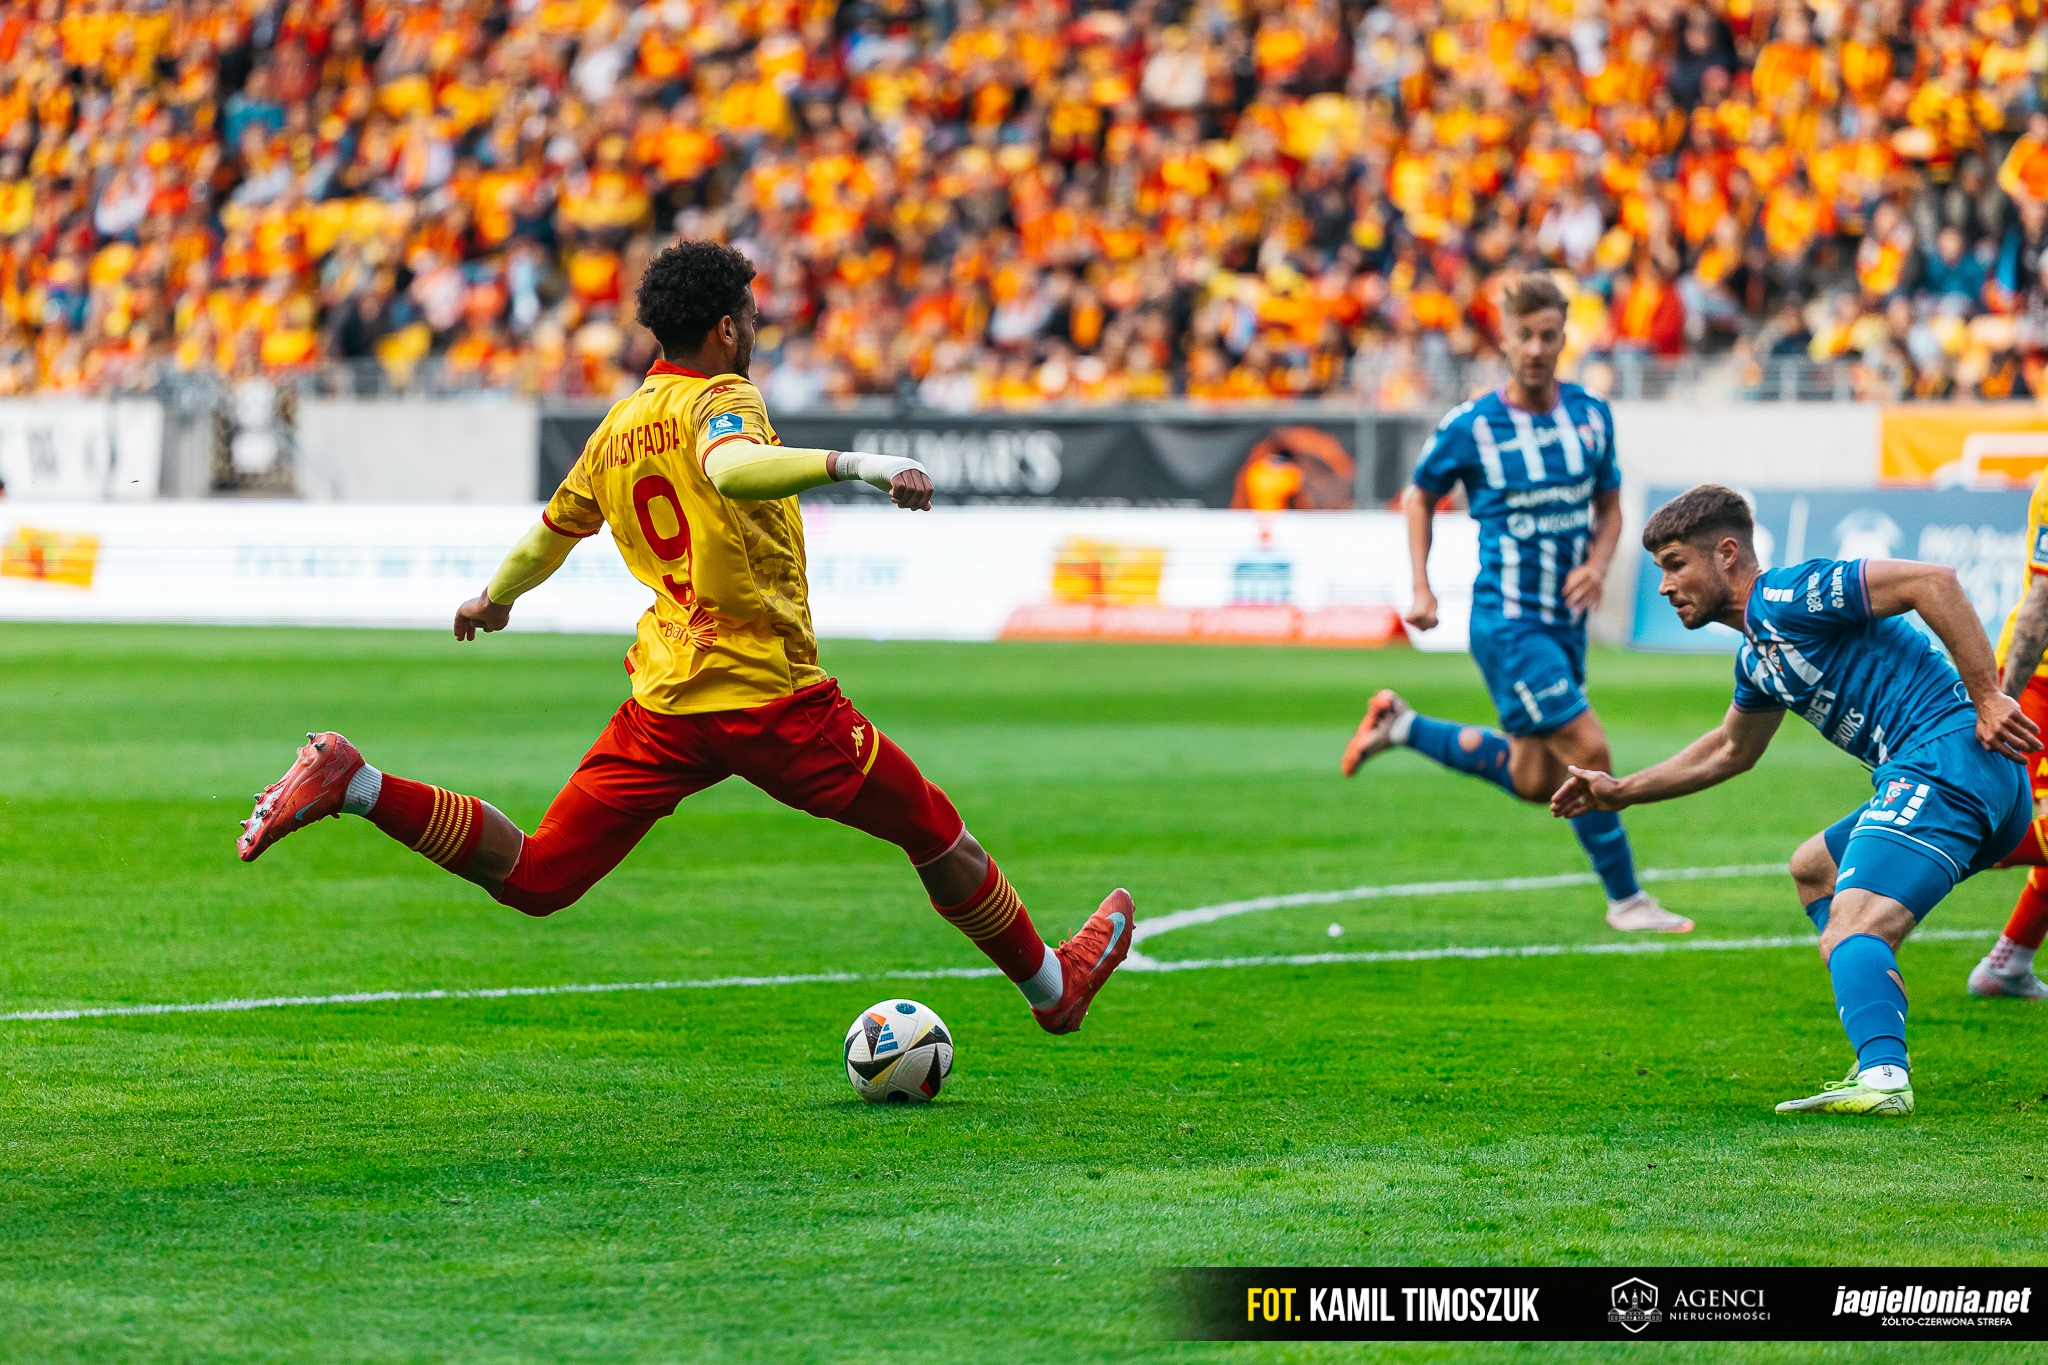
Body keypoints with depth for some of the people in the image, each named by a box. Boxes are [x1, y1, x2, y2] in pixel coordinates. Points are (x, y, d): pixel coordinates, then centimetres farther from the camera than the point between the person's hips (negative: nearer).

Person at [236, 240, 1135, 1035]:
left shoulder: (616, 429, 14)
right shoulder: (717, 398, -9)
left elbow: (553, 529, 30)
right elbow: (729, 467, -33)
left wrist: (494, 599, 49)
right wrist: (851, 464, -44)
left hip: (663, 708, 7)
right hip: (772, 696, -7)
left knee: (532, 879, 7)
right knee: (936, 834, 11)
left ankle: (351, 785, -7)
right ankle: (1052, 986, 24)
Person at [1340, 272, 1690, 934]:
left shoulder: (1591, 414, 3)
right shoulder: (1469, 427, -10)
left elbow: (1609, 506, 14)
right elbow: (1421, 495, 6)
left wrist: (1597, 564, -6)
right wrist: (1421, 588, -1)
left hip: (1565, 622, 6)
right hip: (1508, 623, -6)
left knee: (1534, 782, 14)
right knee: (1588, 749, -15)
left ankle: (1401, 726, 32)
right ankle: (1625, 899, -1)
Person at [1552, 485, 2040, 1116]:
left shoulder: (1789, 595, -9)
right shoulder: (1756, 654, 23)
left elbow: (1933, 582, -18)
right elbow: (1732, 749, 43)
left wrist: (1987, 697, -21)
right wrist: (1621, 792, 43)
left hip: (1947, 752, -11)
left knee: (1851, 932, -23)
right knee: (1812, 868, 30)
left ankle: (1882, 1078, -47)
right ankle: (1881, 1058, 17)